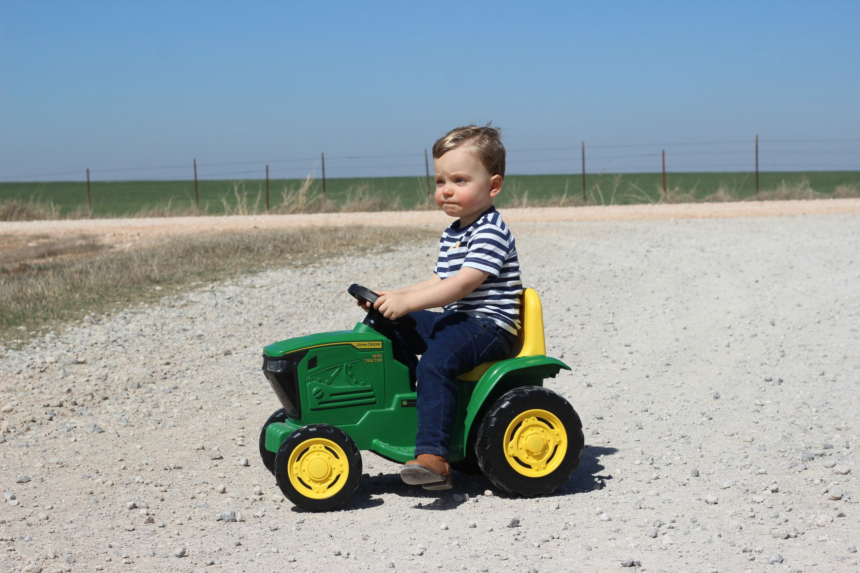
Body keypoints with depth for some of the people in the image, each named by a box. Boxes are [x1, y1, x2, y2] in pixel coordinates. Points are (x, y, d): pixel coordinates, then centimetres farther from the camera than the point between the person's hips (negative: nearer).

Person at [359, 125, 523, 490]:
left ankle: (433, 457, -42)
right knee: (394, 331, 11)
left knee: (435, 363, -32)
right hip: (455, 320, 11)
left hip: (488, 325, -11)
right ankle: (409, 407, 15)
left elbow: (462, 284, -26)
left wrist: (406, 301, -31)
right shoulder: (453, 234, 18)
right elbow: (438, 282, 21)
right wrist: (390, 297, 7)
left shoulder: (490, 233, -15)